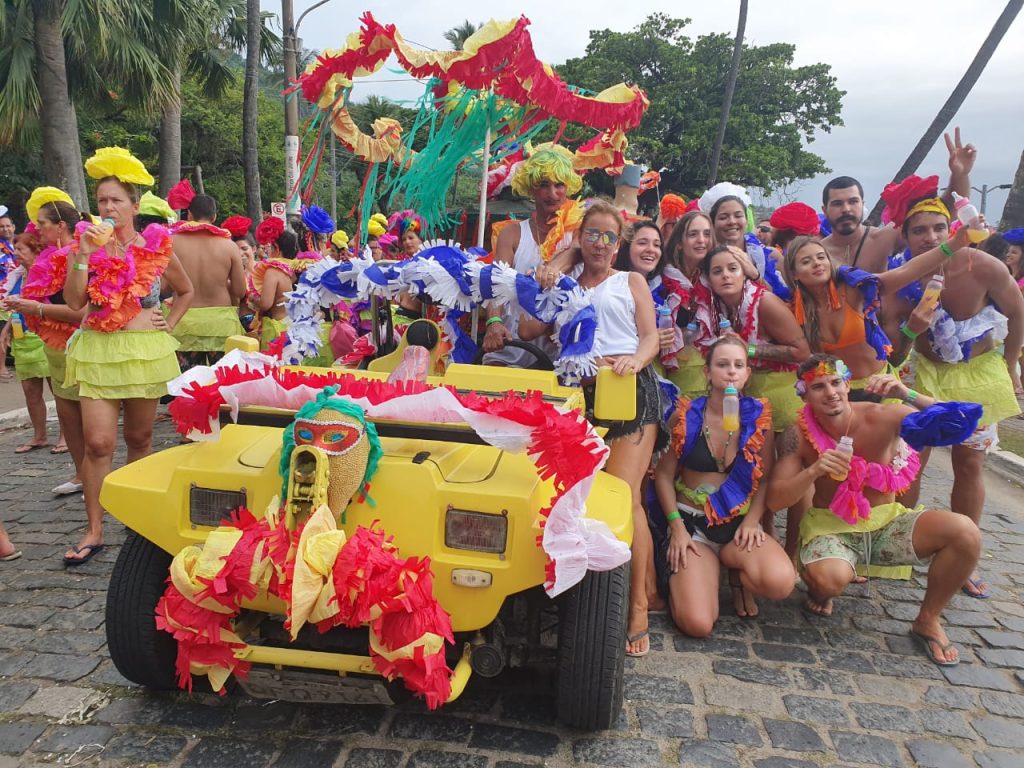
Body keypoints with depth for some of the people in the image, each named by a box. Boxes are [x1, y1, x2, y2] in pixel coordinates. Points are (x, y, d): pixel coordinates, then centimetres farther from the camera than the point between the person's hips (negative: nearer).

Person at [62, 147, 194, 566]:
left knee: (139, 438, 11)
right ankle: (94, 531, 2)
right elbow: (73, 301, -7)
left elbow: (186, 291, 17)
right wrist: (83, 255, -15)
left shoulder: (157, 246, 3)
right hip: (97, 352, 0)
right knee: (98, 442, -7)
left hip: (146, 351, 0)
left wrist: (169, 324, 5)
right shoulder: (85, 244, 4)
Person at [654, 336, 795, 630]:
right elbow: (664, 474, -1)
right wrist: (676, 525, -10)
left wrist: (752, 520, -9)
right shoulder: (685, 416, -5)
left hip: (740, 523, 2)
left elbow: (765, 476, 5)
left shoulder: (758, 416, -1)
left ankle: (735, 568, 5)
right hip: (693, 523, -1)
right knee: (697, 624, -19)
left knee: (781, 582, -30)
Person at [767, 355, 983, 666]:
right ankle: (820, 591, 8)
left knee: (966, 533, -21)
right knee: (831, 579, -36)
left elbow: (962, 422, -19)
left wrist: (909, 395, -33)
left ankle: (928, 621, 3)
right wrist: (813, 471, -32)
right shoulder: (799, 436, -14)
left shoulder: (882, 417, -15)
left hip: (886, 523, 2)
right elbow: (774, 500, -15)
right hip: (830, 526, -2)